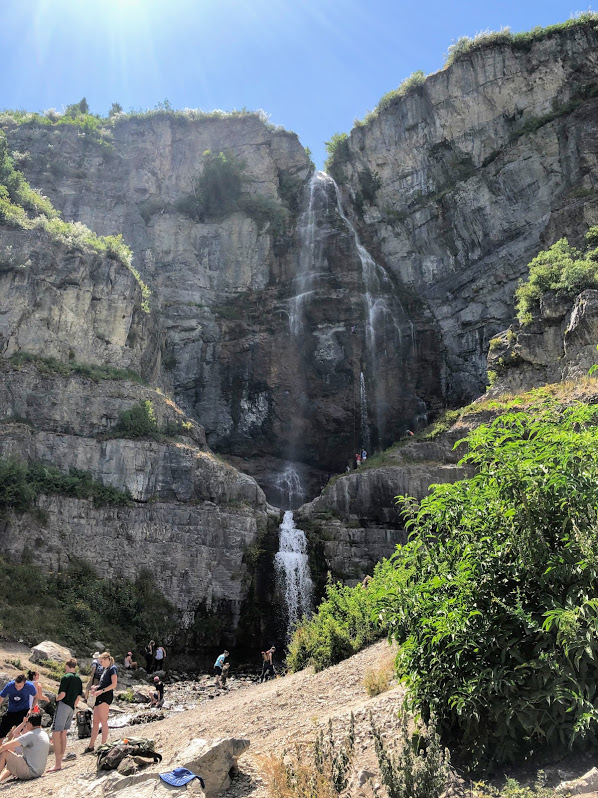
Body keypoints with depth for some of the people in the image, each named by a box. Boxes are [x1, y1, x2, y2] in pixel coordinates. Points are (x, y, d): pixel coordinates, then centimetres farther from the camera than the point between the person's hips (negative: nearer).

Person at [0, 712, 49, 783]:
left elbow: (6, 746, -18)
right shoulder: (44, 735, 12)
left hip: (30, 771, -10)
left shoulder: (31, 734, -16)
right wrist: (23, 722, 15)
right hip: (37, 772, 10)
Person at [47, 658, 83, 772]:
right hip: (71, 708, 8)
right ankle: (59, 762, 17)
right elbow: (78, 697, 15)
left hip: (63, 706, -8)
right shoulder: (78, 679, 14)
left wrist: (55, 699, 3)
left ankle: (57, 764, -14)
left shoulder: (66, 677, -9)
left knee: (56, 735, -9)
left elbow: (62, 694, -16)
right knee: (63, 735, 14)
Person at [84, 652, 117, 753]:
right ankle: (91, 746, 15)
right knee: (95, 721, 10)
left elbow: (114, 685, -13)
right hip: (100, 697, 9)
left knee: (103, 721, -8)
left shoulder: (112, 668, -6)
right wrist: (96, 688, 10)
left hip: (106, 696, -9)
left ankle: (103, 745, -4)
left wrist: (101, 691, -18)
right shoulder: (105, 669, 21)